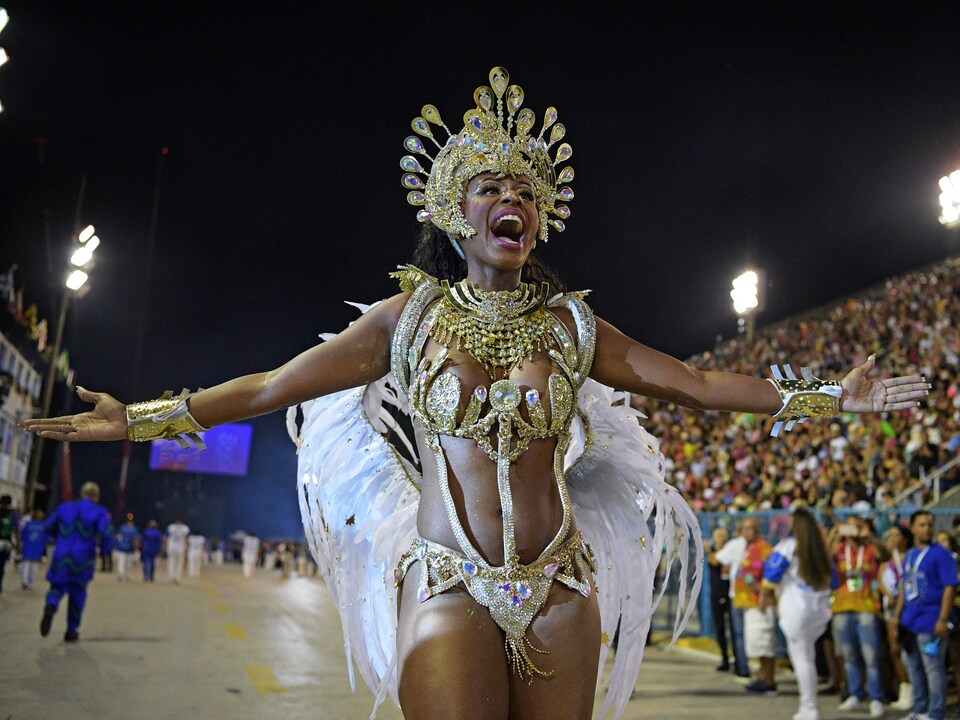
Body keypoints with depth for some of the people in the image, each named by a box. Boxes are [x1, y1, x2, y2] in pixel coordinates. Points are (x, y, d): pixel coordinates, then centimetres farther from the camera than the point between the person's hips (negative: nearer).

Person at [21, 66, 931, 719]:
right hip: (450, 589, -2)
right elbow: (270, 387, 2)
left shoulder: (569, 323, 5)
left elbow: (695, 383, 8)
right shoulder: (409, 317, 0)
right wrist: (139, 419, 1)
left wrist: (826, 395, 7)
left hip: (560, 591, 3)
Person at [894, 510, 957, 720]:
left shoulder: (940, 554, -8)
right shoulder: (909, 555, 13)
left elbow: (950, 587, -14)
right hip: (909, 621, 8)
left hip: (930, 622, -8)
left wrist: (943, 620, -19)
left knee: (933, 669, -1)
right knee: (913, 667, 15)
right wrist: (897, 615, 15)